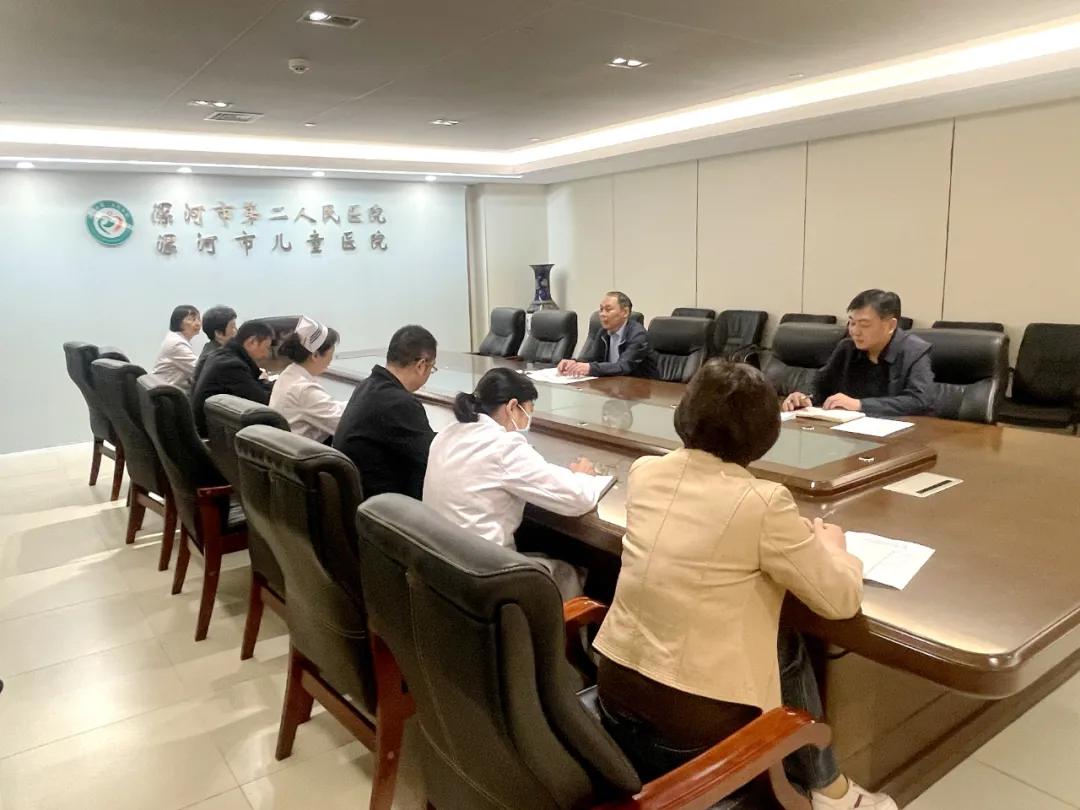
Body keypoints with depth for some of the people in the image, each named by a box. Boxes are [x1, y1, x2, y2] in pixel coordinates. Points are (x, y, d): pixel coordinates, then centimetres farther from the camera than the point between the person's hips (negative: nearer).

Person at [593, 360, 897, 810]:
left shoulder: (644, 471, -1)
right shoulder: (762, 502, -18)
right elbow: (842, 599, -7)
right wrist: (829, 543, 13)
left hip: (616, 687, 6)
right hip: (692, 721, -5)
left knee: (776, 640, 26)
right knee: (791, 648, 22)